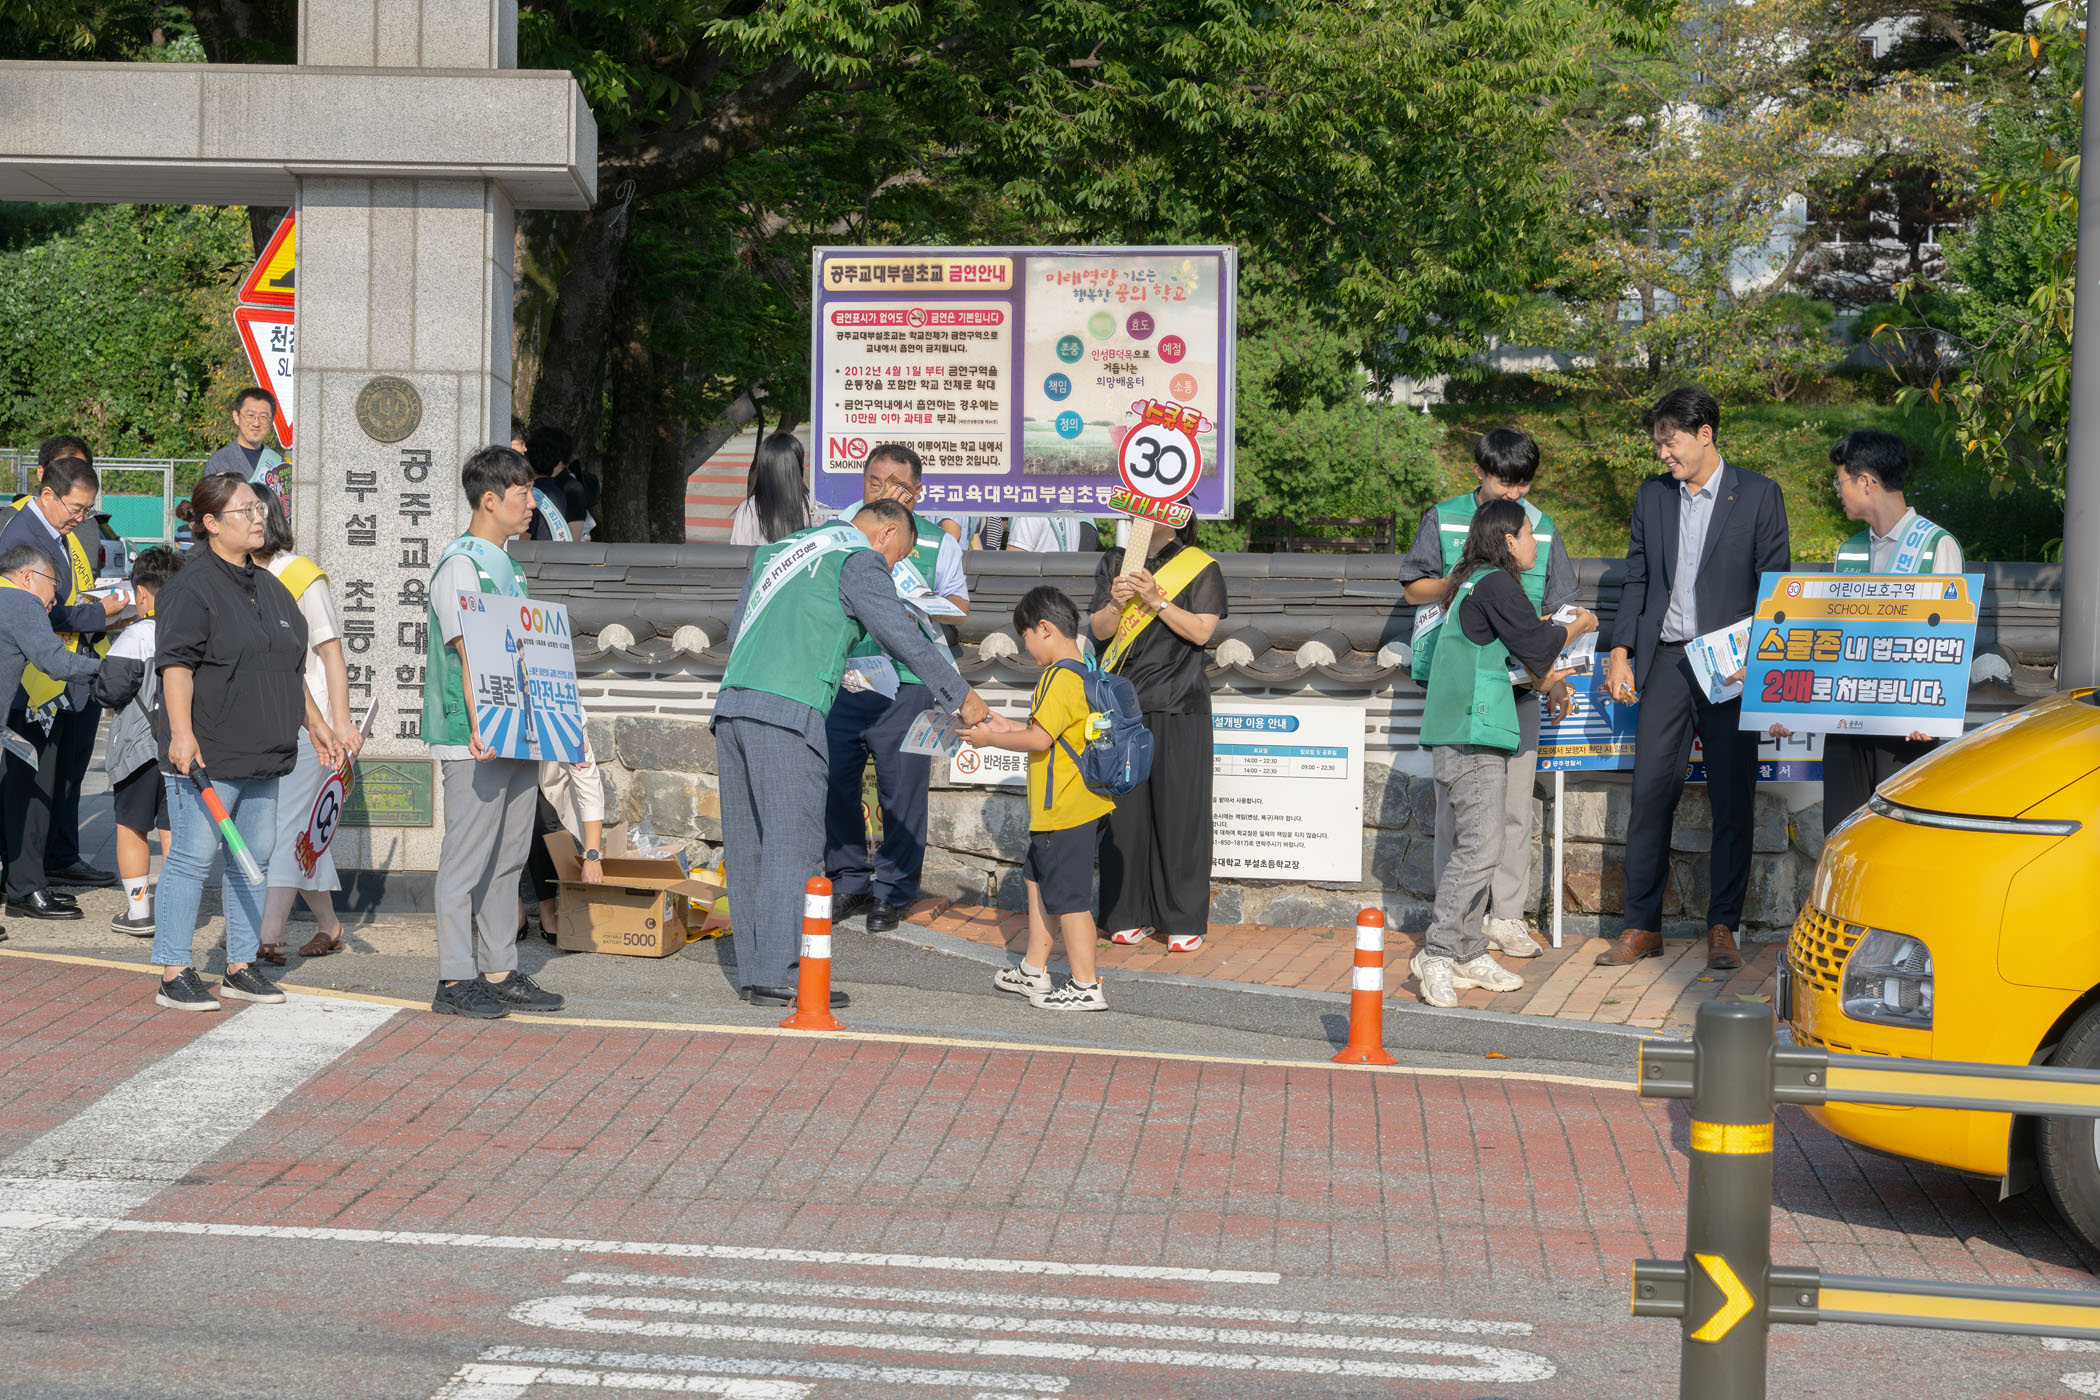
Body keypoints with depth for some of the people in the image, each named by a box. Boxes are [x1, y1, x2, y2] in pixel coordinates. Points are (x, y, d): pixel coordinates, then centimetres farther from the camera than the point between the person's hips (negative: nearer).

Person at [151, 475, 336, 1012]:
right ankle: (174, 976, -1)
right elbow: (175, 662, -17)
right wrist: (181, 733, -25)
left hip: (260, 753, 9)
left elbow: (289, 667, 25)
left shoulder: (266, 585, 17)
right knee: (193, 857, -6)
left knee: (255, 856, 11)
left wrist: (314, 722, 25)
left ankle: (241, 967, 20)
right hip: (206, 754, -9)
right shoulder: (192, 586, -10)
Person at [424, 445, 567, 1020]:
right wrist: (479, 726, -25)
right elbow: (466, 653, -17)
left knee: (508, 856, 11)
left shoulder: (507, 566, 19)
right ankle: (455, 979, -1)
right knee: (468, 857, -5)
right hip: (476, 741, -9)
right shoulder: (461, 563, -9)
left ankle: (499, 972, 17)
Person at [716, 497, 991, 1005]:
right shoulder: (859, 560, 2)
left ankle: (753, 971, 9)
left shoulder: (777, 552, 26)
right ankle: (778, 974, -11)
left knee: (748, 844, 8)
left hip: (732, 700, 8)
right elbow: (905, 639, -3)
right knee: (793, 843, -7)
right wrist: (960, 697, 5)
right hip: (788, 711, -8)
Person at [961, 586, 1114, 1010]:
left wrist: (992, 739, -11)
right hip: (1064, 805, 11)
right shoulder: (1082, 672, 11)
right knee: (1039, 878, 21)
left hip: (1064, 809, -11)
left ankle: (1086, 987, 1)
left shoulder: (1060, 678, -20)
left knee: (1068, 894, -4)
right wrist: (1008, 727, 16)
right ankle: (1034, 970, 31)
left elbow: (1039, 739, -25)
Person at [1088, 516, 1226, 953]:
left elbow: (1202, 630, -6)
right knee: (1125, 809, 2)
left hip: (1178, 708, -3)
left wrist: (1155, 599, -15)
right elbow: (1100, 630, 7)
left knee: (1178, 811, -3)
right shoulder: (1115, 564, 12)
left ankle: (1184, 921, 4)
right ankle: (1131, 915, 10)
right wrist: (1117, 603, -14)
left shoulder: (1201, 568, 4)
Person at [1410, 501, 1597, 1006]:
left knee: (1477, 846, 11)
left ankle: (1469, 953, 14)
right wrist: (1578, 626, 8)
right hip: (1472, 736, -11)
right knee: (1481, 846, -13)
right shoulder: (1496, 584, -11)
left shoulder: (1473, 585, 19)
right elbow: (1537, 646, -10)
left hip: (1467, 734, 11)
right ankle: (1437, 954, -13)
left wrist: (1538, 676, 17)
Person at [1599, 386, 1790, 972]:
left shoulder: (1758, 494, 1)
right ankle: (1642, 927, 6)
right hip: (1667, 661, 3)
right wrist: (1620, 652, 5)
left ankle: (1722, 928, 7)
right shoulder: (1652, 496, 12)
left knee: (1732, 800, 0)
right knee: (1650, 793, 0)